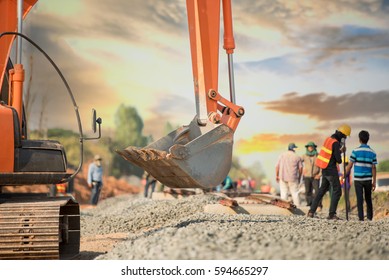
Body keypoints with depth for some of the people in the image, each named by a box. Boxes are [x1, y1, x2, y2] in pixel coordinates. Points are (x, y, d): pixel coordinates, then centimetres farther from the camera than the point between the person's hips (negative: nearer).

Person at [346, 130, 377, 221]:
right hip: (368, 179, 2)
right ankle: (370, 217, 17)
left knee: (359, 198, 1)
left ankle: (361, 217, -4)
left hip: (358, 179, -2)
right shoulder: (372, 153, 2)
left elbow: (350, 165, -6)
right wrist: (374, 182, 6)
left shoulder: (356, 151, -6)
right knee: (368, 198, 14)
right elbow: (373, 168, 1)